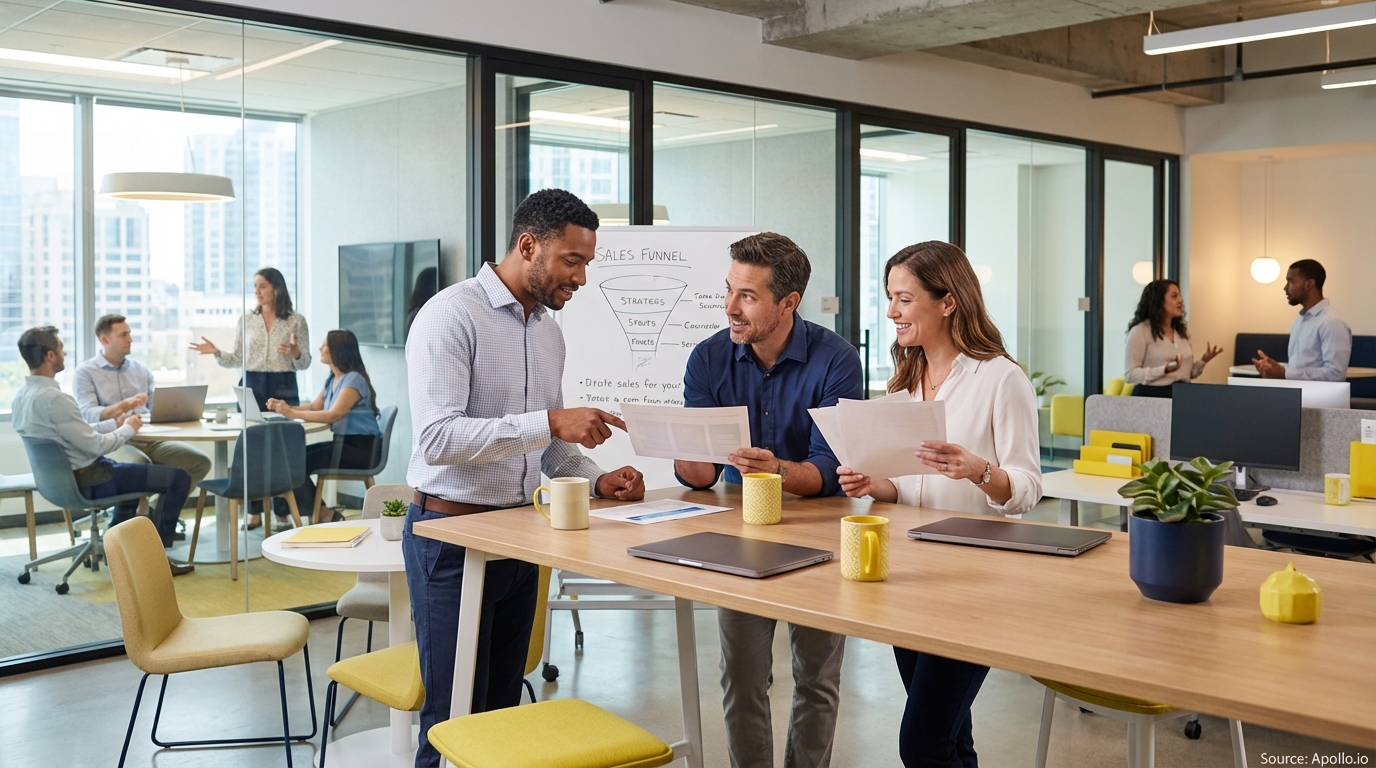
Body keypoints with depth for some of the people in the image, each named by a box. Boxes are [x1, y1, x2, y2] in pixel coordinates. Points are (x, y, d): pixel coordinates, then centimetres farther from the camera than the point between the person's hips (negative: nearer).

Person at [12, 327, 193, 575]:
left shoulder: (21, 395, 3)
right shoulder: (53, 398, -27)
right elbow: (94, 445, -24)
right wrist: (129, 428, -7)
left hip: (62, 476, 10)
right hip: (87, 481, -10)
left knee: (136, 469, 35)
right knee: (179, 477, -7)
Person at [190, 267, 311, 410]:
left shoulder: (296, 320, 1)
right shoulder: (246, 320, 9)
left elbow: (304, 363, 1)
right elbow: (238, 359, 9)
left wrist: (295, 353, -19)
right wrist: (217, 352, -7)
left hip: (283, 388, -2)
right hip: (251, 387, 2)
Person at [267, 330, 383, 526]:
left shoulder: (354, 379, -16)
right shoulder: (332, 380, 14)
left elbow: (333, 415, -25)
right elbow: (314, 406, 15)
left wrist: (292, 413, -26)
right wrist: (284, 406, -2)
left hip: (361, 448, -9)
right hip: (342, 442, 9)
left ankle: (323, 516, 0)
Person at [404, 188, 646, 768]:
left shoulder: (549, 329, 11)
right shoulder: (451, 316, -14)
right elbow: (437, 438, -26)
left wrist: (596, 480, 1)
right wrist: (551, 421, -30)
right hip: (452, 534, -7)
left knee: (503, 710, 14)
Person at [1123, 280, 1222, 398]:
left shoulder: (1182, 331, 14)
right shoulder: (1140, 331, -7)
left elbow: (1187, 373, 20)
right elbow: (1129, 374, -14)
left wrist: (1203, 361, 2)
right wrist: (1164, 370, -23)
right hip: (1151, 396, -6)